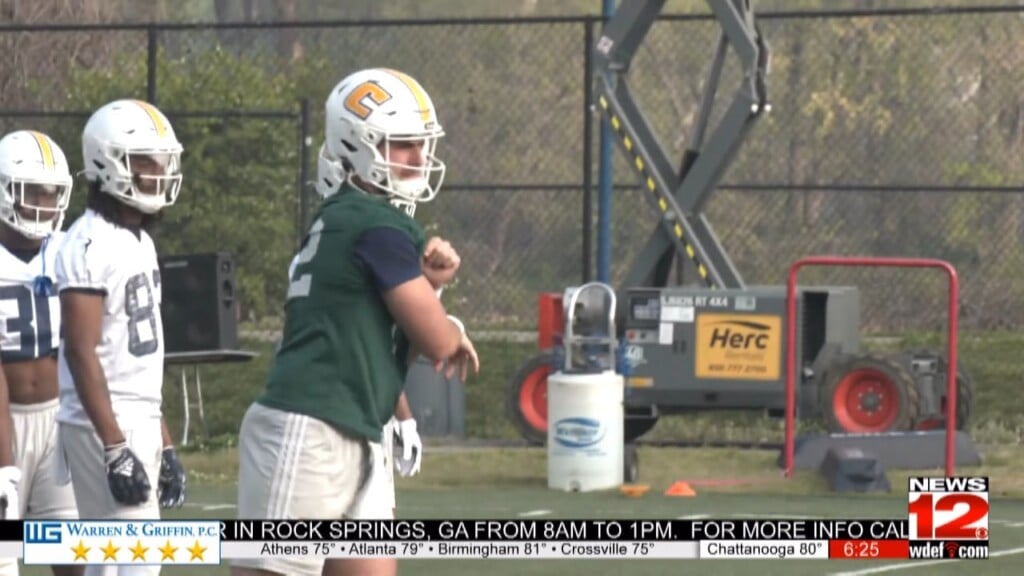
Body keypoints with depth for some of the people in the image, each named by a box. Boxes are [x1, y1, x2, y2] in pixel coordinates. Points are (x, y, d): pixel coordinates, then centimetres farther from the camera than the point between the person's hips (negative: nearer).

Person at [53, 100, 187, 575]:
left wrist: (162, 442, 19)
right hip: (104, 425, -9)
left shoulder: (139, 242, 15)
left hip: (140, 423, 9)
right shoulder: (89, 246, -14)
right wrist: (115, 448, -23)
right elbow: (82, 354, -19)